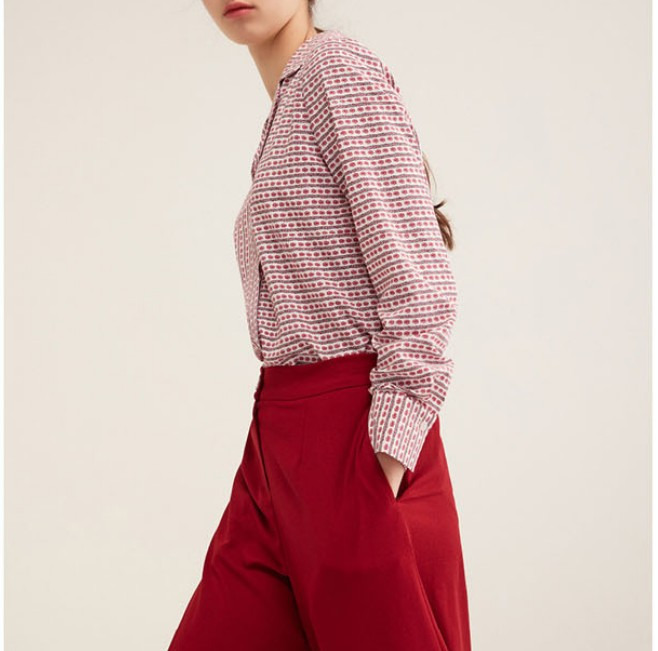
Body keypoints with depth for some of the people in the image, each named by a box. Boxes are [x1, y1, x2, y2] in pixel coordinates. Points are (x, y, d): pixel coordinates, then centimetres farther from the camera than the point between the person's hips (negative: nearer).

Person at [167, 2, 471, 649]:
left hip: (353, 435, -9)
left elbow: (419, 285, -16)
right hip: (278, 444, 9)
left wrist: (386, 463, -20)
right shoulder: (287, 104, 19)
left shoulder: (339, 66, -8)